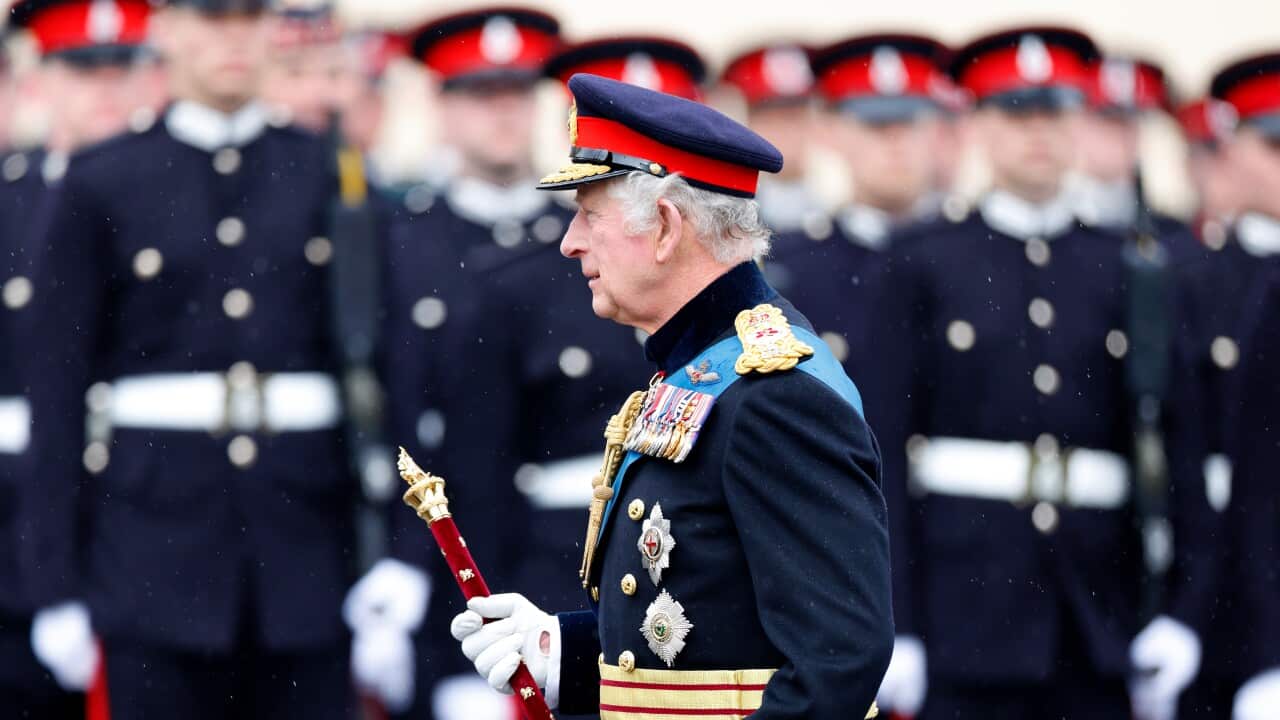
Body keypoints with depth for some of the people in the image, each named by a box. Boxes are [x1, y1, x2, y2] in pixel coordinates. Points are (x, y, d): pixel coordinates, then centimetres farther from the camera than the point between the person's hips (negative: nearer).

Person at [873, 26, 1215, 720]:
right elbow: (888, 448, 0)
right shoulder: (924, 263, 4)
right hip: (967, 604, -2)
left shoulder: (1128, 269, 9)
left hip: (1099, 616, 2)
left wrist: (1182, 609, -2)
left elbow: (1177, 451, 7)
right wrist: (892, 628, -7)